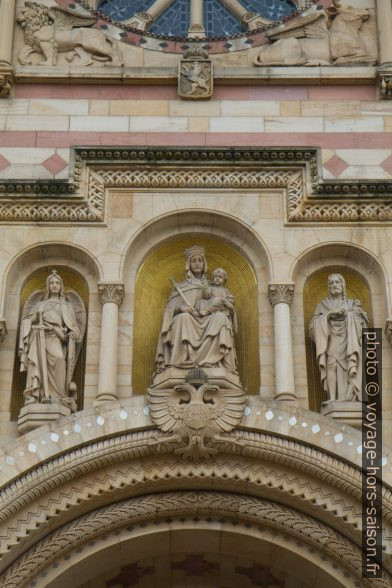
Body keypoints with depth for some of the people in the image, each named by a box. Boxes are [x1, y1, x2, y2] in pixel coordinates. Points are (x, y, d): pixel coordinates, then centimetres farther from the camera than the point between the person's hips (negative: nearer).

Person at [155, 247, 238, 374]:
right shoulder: (181, 287, 17)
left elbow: (223, 310, 14)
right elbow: (170, 309, 7)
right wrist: (181, 308, -16)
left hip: (207, 324, 1)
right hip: (187, 325, -1)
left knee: (220, 317, -30)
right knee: (184, 317, -35)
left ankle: (210, 358, -40)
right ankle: (185, 359, -42)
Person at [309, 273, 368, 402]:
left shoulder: (351, 303, 24)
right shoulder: (323, 304, 21)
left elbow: (362, 323, 15)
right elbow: (314, 324, 8)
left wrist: (359, 311, -4)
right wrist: (329, 314, -5)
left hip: (348, 343, 2)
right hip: (331, 341, -2)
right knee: (332, 364, -25)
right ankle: (332, 399, -36)